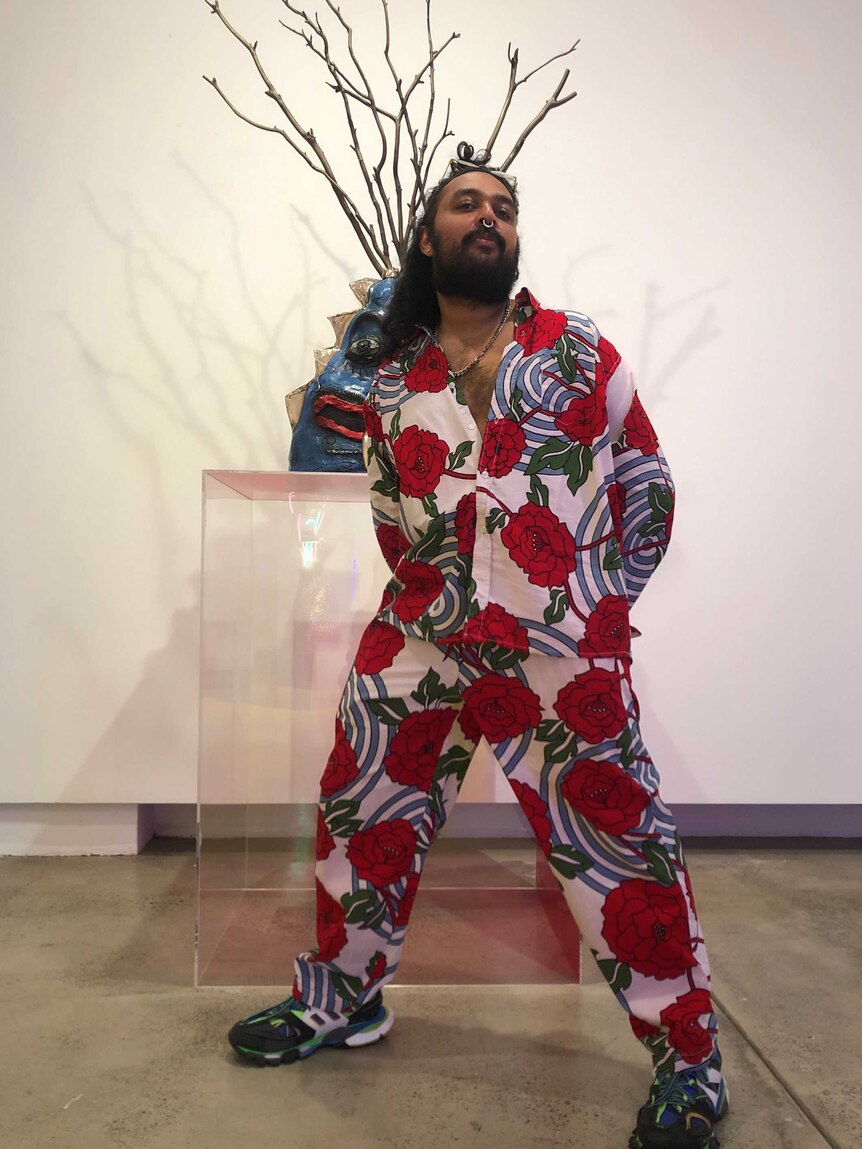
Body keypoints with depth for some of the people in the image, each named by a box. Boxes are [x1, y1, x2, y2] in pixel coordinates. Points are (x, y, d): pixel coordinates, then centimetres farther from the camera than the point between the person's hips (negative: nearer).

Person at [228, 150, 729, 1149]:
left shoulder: (579, 351, 6)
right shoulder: (392, 384, 12)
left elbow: (647, 486, 8)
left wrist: (594, 607, 5)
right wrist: (439, 598, 10)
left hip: (564, 655, -3)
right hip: (420, 642, 4)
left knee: (616, 842, -1)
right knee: (362, 814, 12)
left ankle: (689, 1062, 21)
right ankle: (343, 1000, 38)